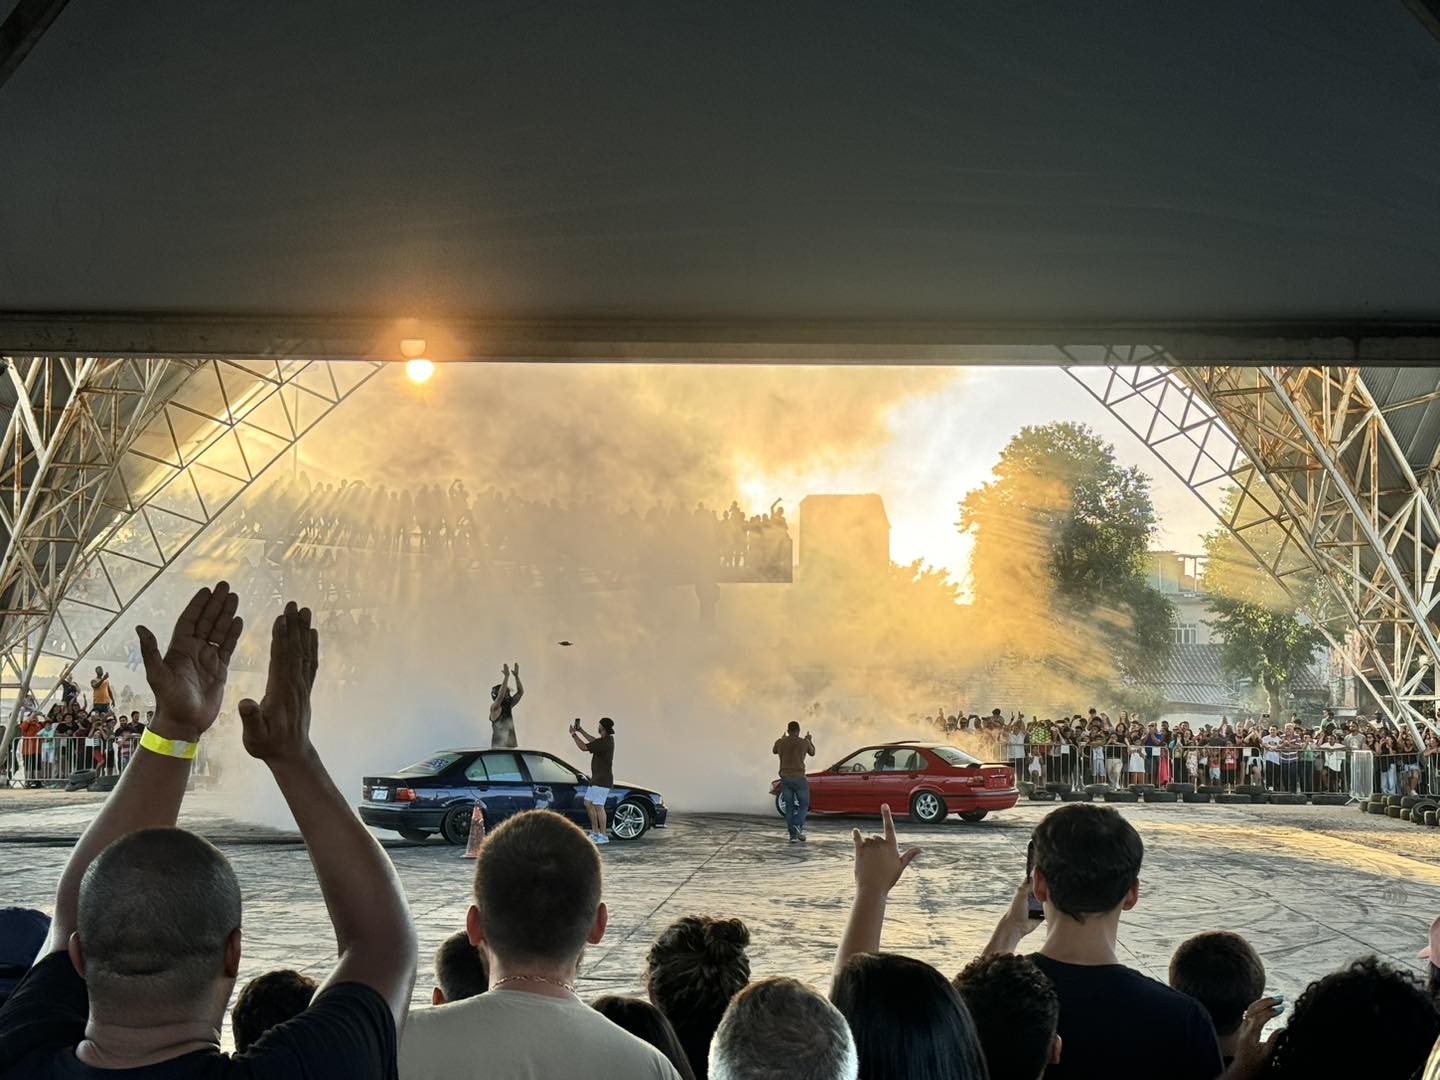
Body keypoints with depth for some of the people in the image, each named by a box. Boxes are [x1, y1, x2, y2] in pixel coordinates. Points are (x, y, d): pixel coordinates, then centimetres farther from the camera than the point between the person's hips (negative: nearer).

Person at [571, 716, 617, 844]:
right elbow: (594, 742, 33)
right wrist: (581, 731, 33)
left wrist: (574, 734, -7)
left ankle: (604, 836, -7)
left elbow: (584, 747, -19)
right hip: (596, 780, 10)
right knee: (588, 804, 12)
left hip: (602, 781, -10)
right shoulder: (607, 740, 11)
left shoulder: (605, 742, -21)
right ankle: (595, 833, 16)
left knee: (598, 806, -10)